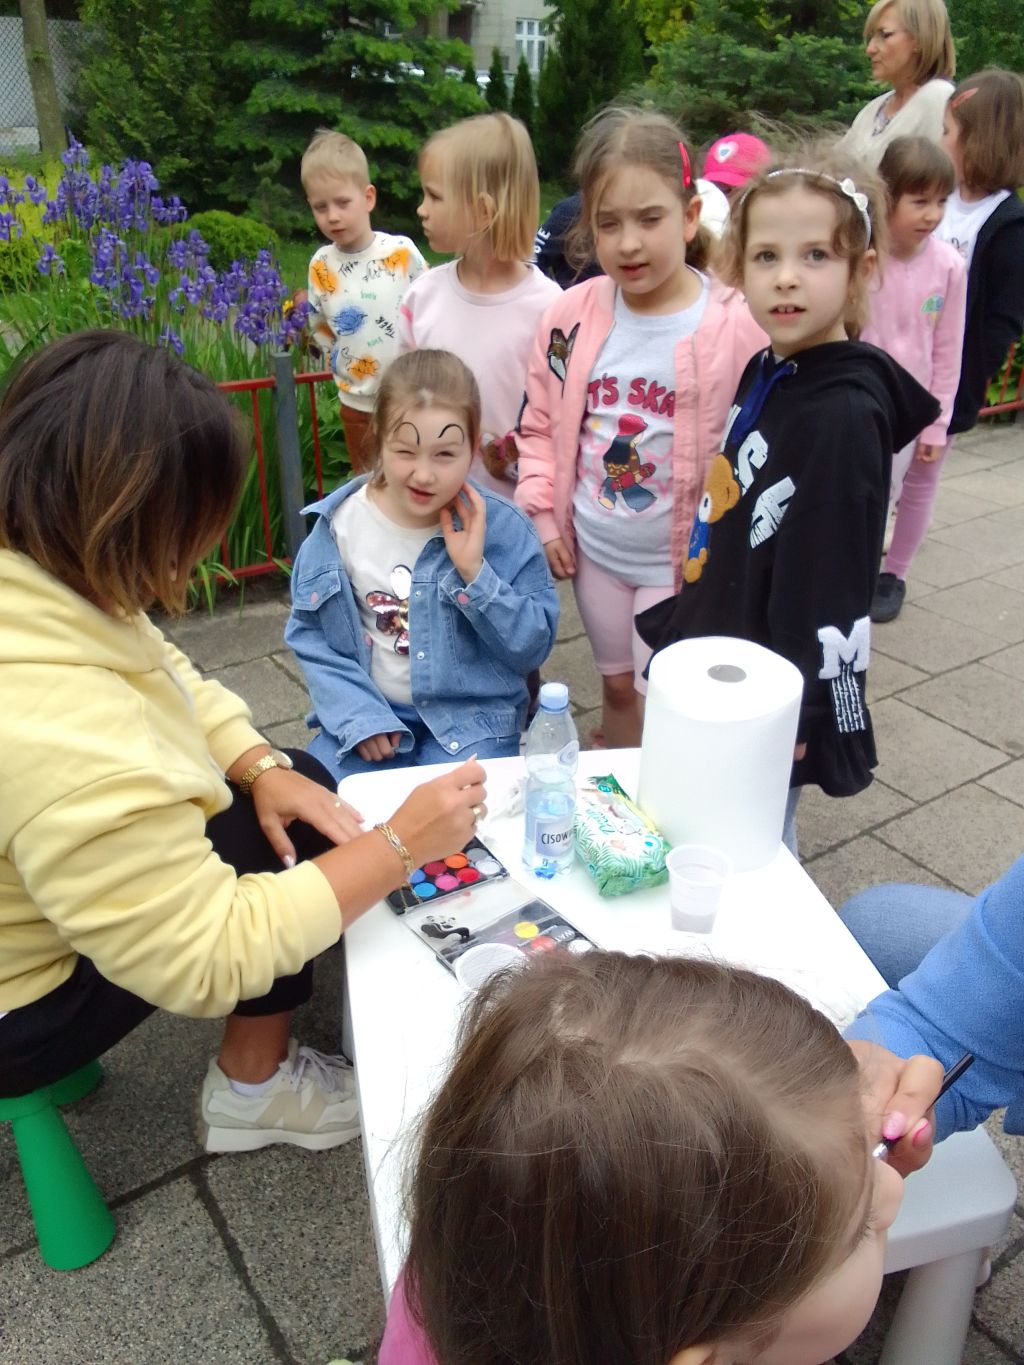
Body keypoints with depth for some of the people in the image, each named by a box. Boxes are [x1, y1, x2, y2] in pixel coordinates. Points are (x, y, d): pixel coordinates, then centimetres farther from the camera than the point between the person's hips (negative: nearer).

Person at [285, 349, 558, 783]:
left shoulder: (502, 527, -10)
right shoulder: (340, 523, -6)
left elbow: (534, 647, -8)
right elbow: (309, 632, 0)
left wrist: (476, 573, -22)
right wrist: (357, 714, -12)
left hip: (471, 715, -1)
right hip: (370, 711, 2)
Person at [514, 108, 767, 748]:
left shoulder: (737, 325, -17)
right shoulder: (572, 315, -5)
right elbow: (540, 424, 7)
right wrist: (543, 513, 0)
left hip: (679, 559, -4)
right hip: (592, 551, 4)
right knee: (617, 686, 21)